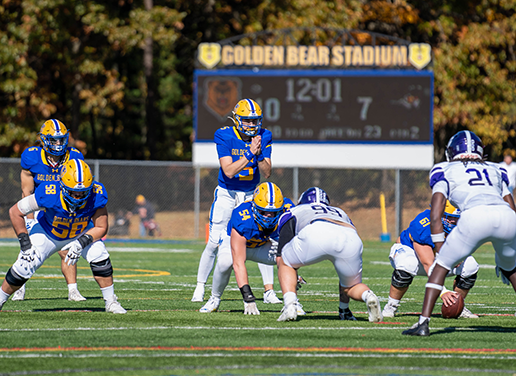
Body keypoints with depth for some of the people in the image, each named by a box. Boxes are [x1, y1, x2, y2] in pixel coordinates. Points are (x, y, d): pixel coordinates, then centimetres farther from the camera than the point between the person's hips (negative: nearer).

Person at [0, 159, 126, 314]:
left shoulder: (96, 195, -34)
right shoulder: (48, 195, -39)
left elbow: (101, 228, -18)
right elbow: (15, 212, -24)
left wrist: (81, 243, -33)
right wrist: (24, 241, -24)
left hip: (81, 233, 1)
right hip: (48, 233, -1)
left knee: (99, 258, -22)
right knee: (23, 268, -10)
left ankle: (111, 302, -3)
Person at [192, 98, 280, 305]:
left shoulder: (264, 137, -7)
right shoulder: (224, 136, -16)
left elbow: (267, 173, -11)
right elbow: (229, 171, -25)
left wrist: (259, 154, -27)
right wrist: (250, 154, -32)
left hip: (251, 194, 3)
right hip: (227, 194, -3)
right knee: (214, 243, -6)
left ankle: (269, 292, -1)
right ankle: (199, 290, 7)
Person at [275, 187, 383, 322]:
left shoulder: (293, 213, 38)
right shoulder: (340, 213, 47)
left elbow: (281, 260, 31)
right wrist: (344, 306, 54)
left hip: (315, 235, -3)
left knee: (286, 264, 26)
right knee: (352, 285, 27)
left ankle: (289, 306, 5)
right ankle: (368, 296, -6)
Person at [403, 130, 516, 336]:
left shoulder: (445, 171, 24)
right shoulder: (495, 170, 35)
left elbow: (436, 215, 13)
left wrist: (440, 251, 16)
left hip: (474, 218, -4)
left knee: (441, 265, 13)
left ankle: (423, 322, 2)